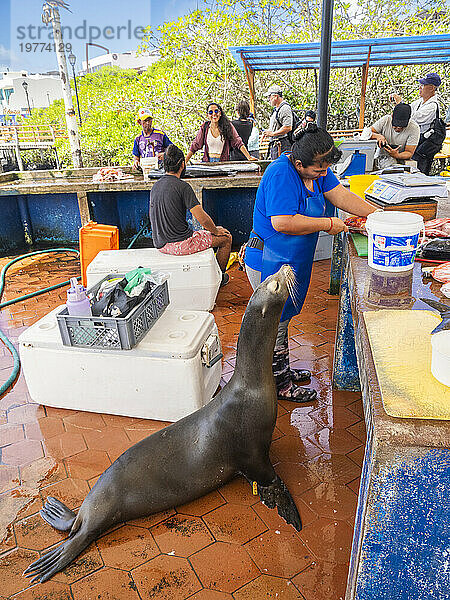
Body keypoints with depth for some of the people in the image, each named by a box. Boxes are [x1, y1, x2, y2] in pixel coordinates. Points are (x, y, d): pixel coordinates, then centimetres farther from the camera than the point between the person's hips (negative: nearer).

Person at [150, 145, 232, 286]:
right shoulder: (182, 186, -18)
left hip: (161, 245, 9)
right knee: (226, 238, 9)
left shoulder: (155, 187, 6)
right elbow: (202, 218, -20)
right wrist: (216, 231, 0)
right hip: (180, 245, -9)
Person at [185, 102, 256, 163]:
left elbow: (238, 143, 1)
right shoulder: (205, 127, 5)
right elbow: (194, 146, 7)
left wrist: (249, 157, -8)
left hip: (224, 162, -1)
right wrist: (184, 162, 0)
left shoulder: (227, 126, 2)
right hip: (208, 162, 1)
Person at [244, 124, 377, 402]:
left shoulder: (317, 169, 5)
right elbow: (282, 222, -33)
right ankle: (280, 385, 20)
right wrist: (328, 224, -23)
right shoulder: (281, 175, -24)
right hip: (271, 263, -9)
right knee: (275, 321, 3)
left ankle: (281, 369, 39)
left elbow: (340, 194, 9)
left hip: (291, 261, 9)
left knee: (282, 318, 21)